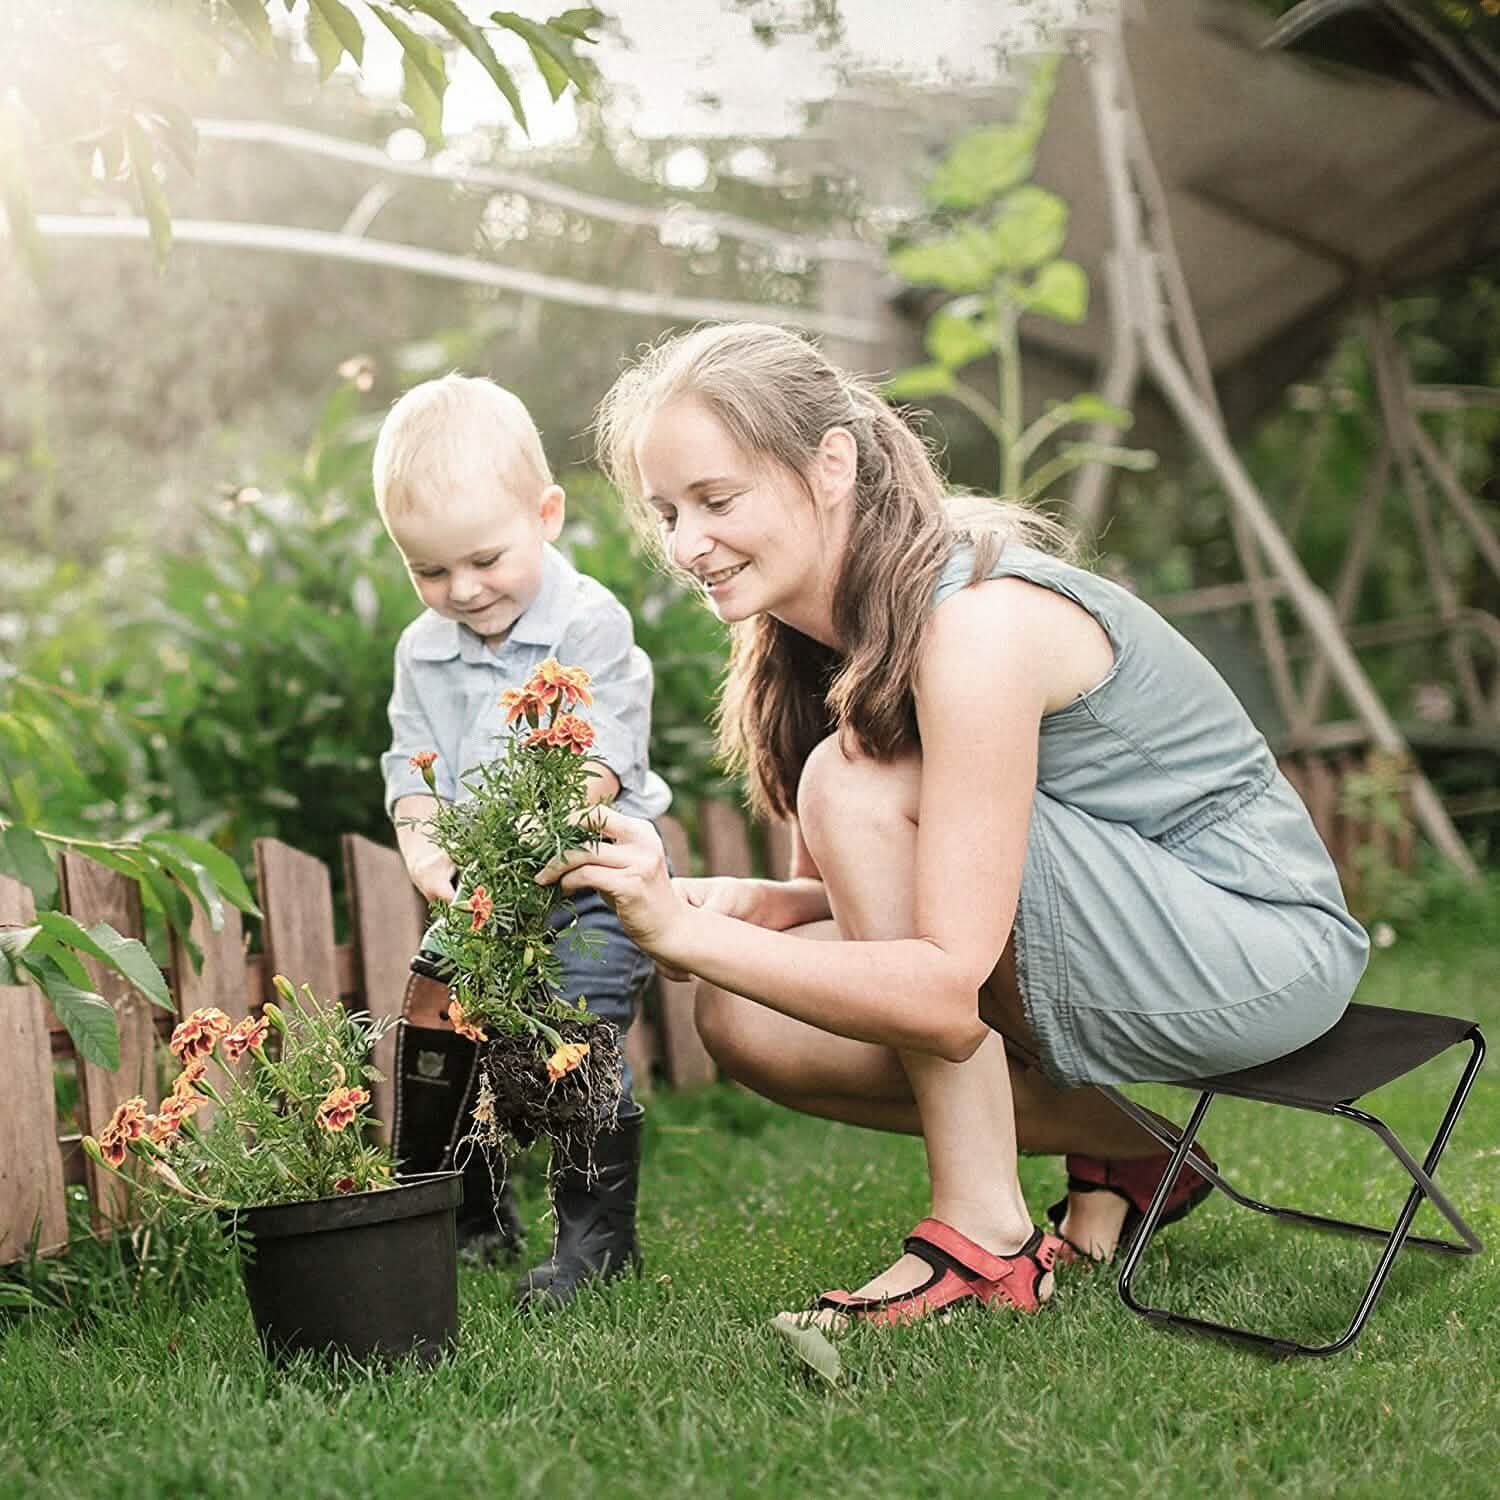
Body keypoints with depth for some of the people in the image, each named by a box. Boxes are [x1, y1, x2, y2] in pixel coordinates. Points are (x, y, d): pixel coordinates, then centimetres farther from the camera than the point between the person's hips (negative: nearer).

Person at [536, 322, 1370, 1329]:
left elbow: (944, 988, -30)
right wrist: (754, 904, -17)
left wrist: (686, 931, -32)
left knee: (857, 786, -25)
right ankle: (1121, 1158, 6)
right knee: (745, 1021, -7)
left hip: (1268, 952, -8)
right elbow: (900, 896, 3)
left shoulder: (976, 621, -26)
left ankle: (984, 1234, -14)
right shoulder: (841, 617, 0)